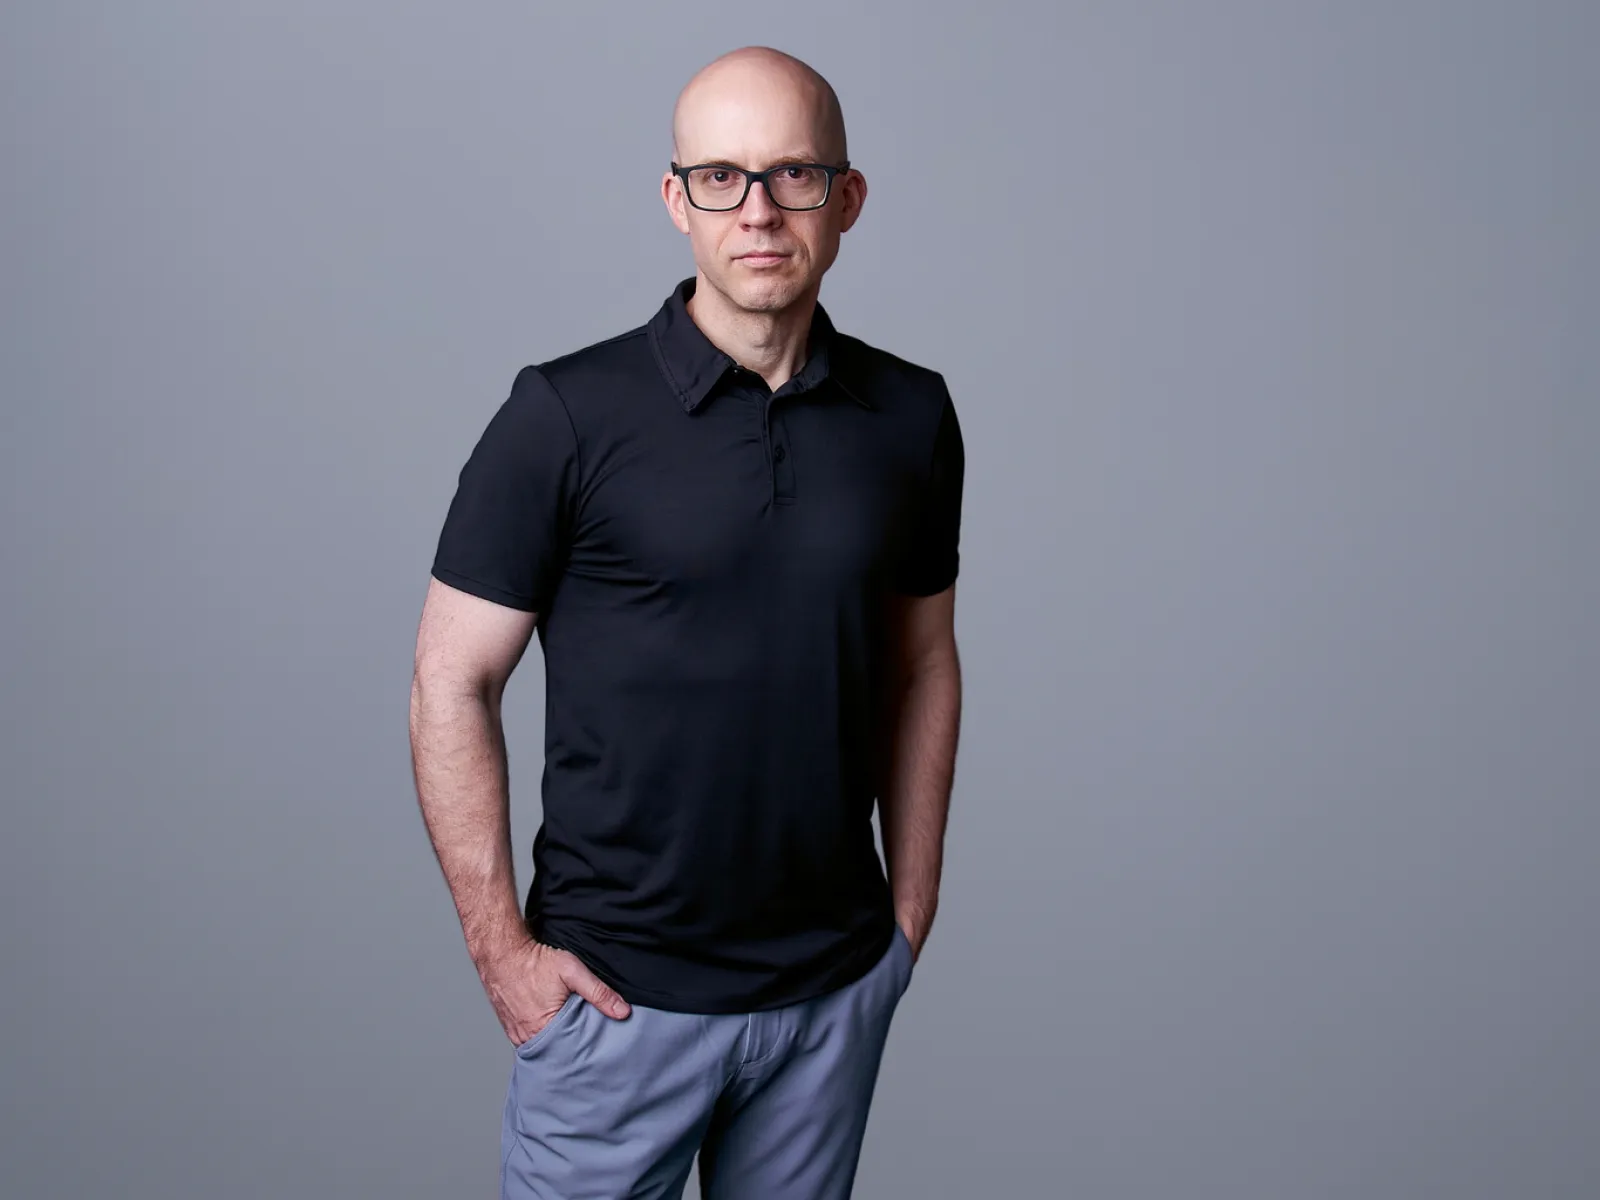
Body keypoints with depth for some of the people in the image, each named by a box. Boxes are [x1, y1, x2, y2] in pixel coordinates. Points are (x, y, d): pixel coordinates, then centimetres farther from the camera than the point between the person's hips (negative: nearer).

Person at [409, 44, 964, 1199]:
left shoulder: (911, 414, 1)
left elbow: (921, 662, 10)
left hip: (839, 984, 3)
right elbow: (452, 687, -8)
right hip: (618, 980, -3)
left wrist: (912, 906, 8)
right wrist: (501, 947, -9)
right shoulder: (565, 417, -11)